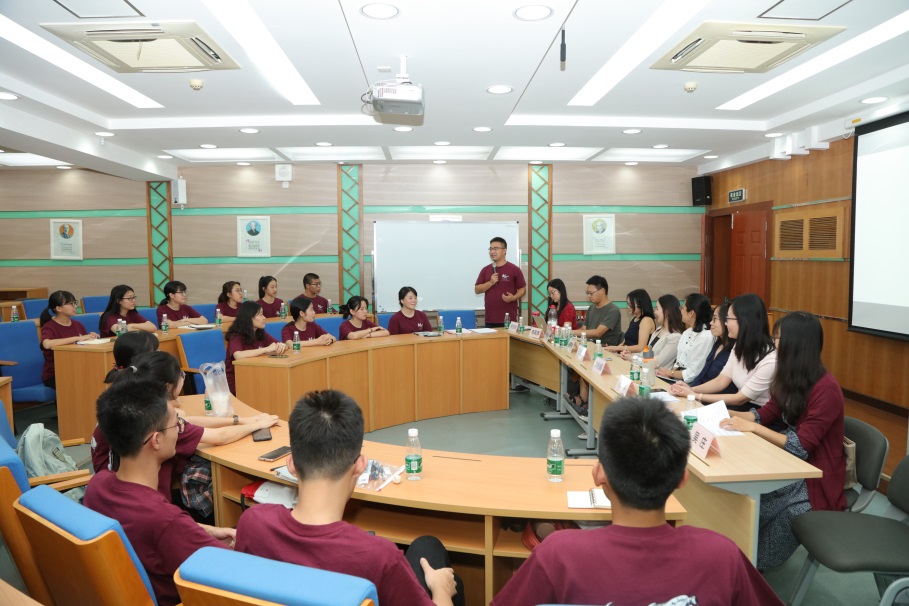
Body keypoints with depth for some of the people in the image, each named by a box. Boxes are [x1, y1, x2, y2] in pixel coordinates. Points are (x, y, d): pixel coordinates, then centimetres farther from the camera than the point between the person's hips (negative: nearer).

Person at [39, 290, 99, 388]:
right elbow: (47, 344, -31)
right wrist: (77, 338, -28)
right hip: (54, 376, -5)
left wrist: (90, 337, -9)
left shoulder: (77, 324, 9)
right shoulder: (49, 327, -8)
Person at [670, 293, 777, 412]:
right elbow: (721, 381, 2)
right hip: (742, 405, 7)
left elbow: (739, 399, -19)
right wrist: (692, 389, -16)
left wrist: (696, 396, -19)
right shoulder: (740, 346, 4)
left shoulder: (769, 360, -24)